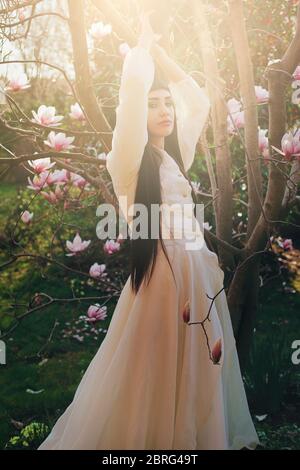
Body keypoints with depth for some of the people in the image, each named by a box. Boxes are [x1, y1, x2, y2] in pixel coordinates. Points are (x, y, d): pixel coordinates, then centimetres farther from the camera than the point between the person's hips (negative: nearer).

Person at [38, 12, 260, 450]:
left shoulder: (176, 155, 13)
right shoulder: (130, 159, -6)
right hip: (158, 274, -7)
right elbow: (134, 86, -18)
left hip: (197, 275, 7)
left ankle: (198, 435, 28)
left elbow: (198, 97, 23)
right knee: (148, 378, 2)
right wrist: (144, 43, 0)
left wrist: (158, 50, 19)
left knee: (194, 372, 14)